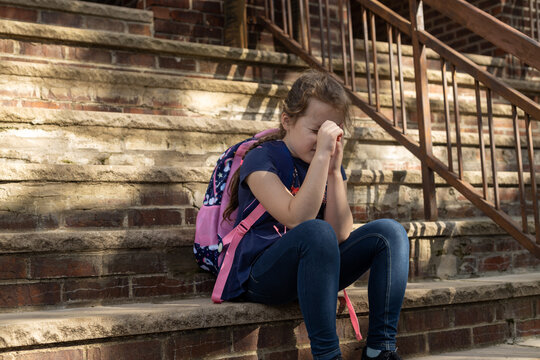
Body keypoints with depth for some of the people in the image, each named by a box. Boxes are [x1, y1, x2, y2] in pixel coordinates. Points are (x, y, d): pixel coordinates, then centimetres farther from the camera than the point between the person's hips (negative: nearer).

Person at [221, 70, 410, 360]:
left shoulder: (330, 166, 10)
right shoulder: (262, 158, -8)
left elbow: (341, 235, -4)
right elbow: (298, 219, -25)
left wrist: (335, 172, -11)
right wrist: (321, 154, -26)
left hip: (316, 272, 6)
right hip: (261, 277, -6)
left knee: (389, 232, -10)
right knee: (317, 232, -36)